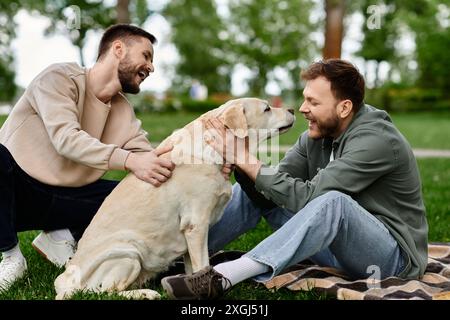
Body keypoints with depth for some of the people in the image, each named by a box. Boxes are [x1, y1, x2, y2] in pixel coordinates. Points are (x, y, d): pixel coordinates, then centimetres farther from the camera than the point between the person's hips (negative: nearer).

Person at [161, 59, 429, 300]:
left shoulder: (376, 140, -22)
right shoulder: (318, 133, 1)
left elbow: (307, 197, -29)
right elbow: (272, 192, -5)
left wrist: (247, 160, -28)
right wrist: (238, 161, -23)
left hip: (394, 258, -7)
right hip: (339, 247, 7)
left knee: (334, 201, -39)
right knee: (254, 189, -1)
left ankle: (222, 277, -46)